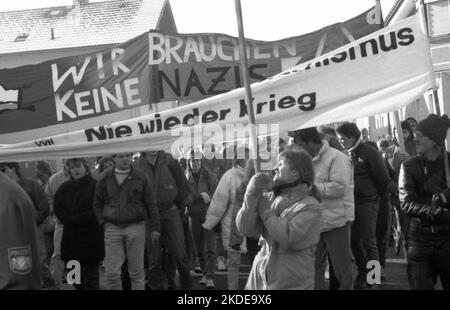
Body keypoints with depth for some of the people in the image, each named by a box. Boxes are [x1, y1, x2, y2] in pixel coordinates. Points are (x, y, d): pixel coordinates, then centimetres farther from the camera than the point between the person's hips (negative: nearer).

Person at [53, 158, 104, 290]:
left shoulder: (94, 185, -6)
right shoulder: (65, 187, 11)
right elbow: (57, 207, 6)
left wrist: (76, 219, -15)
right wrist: (69, 220, -10)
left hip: (91, 236, -5)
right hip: (70, 236, 5)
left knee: (91, 274, 2)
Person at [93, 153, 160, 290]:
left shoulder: (141, 178, 4)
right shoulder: (105, 179, 8)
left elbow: (151, 205, 4)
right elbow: (97, 203, 19)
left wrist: (154, 228, -1)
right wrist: (102, 221, 5)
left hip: (135, 227, -1)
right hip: (112, 228, 1)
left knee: (136, 271, 3)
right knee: (111, 271, -2)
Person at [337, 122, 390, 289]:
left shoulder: (369, 153, -8)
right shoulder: (347, 155, 10)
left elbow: (382, 177, -8)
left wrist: (381, 196, 0)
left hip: (368, 202, -6)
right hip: (351, 202, 6)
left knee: (368, 241, -5)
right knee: (354, 240, 9)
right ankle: (363, 274, 22)